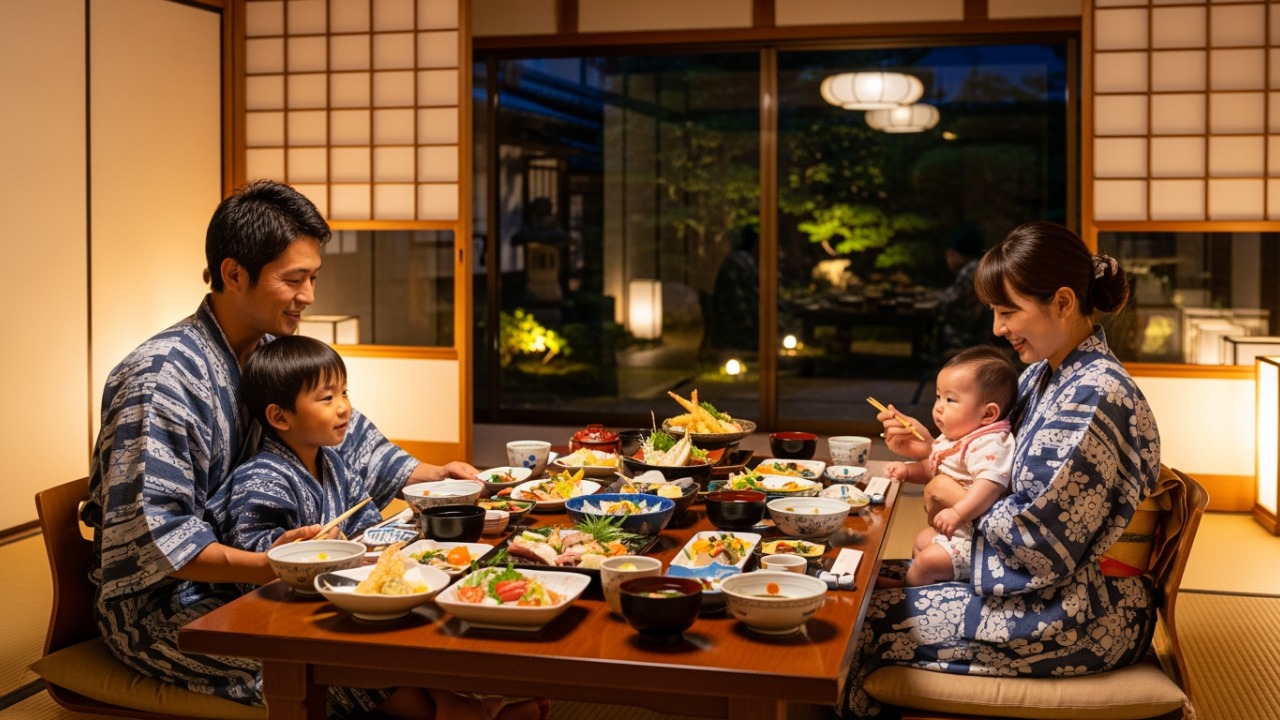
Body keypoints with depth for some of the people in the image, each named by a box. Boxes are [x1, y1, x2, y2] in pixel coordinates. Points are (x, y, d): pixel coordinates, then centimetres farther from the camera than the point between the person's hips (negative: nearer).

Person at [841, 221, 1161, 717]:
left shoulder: (1096, 396, -24)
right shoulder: (1044, 375, 6)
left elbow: (1041, 541, -24)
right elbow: (1005, 476, 13)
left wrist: (960, 500, -10)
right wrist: (931, 450, 0)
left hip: (1074, 616, -9)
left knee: (866, 622, -8)